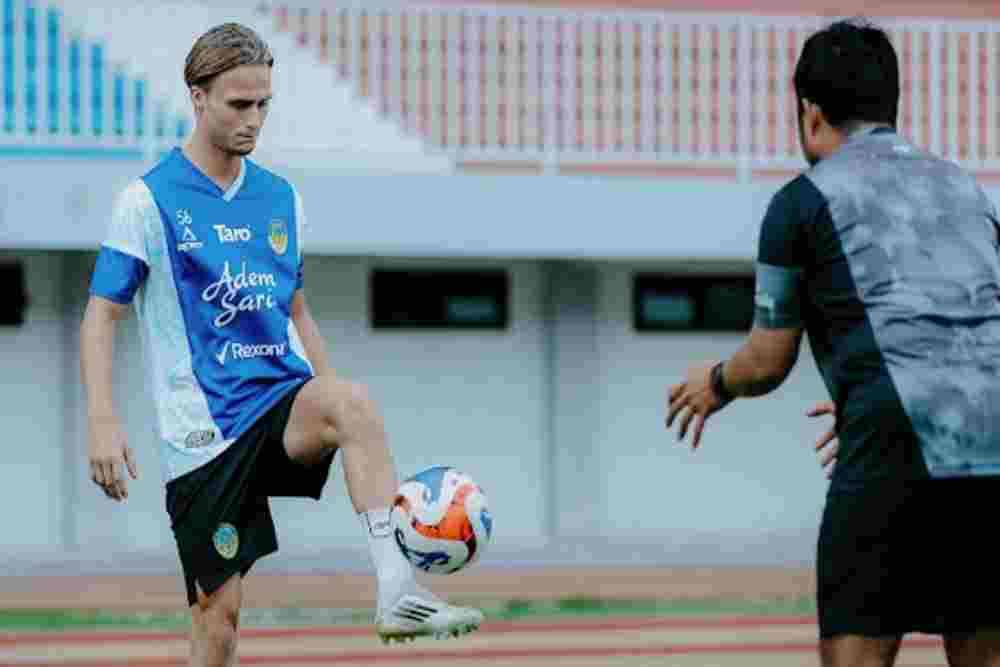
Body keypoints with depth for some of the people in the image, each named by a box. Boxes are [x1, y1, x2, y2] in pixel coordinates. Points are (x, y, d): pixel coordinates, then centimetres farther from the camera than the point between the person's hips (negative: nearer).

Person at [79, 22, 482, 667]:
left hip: (283, 397, 3)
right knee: (220, 607, -5)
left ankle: (398, 591, -39)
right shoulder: (149, 201, -3)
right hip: (204, 433, -3)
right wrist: (104, 424, -15)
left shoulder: (280, 197, 12)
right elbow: (101, 317, -3)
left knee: (352, 399, -31)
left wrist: (330, 397, 16)